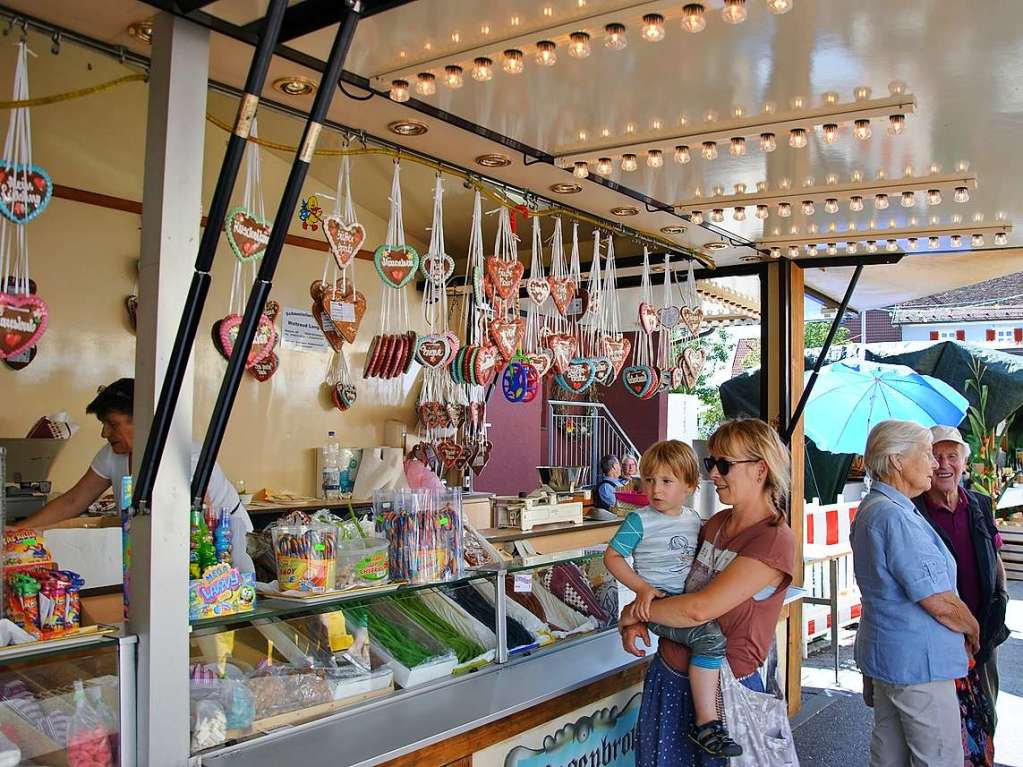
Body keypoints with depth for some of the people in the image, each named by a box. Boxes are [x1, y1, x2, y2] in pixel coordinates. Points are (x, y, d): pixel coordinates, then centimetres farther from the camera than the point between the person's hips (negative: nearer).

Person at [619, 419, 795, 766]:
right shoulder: (716, 523, 6)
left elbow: (700, 608, -25)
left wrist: (636, 611, -11)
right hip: (668, 675, 7)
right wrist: (637, 623, -4)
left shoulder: (774, 539, -19)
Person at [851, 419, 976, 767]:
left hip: (887, 654, 10)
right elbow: (940, 602, -22)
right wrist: (974, 631, -2)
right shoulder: (896, 516, -23)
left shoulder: (870, 508, 10)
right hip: (917, 660, -10)